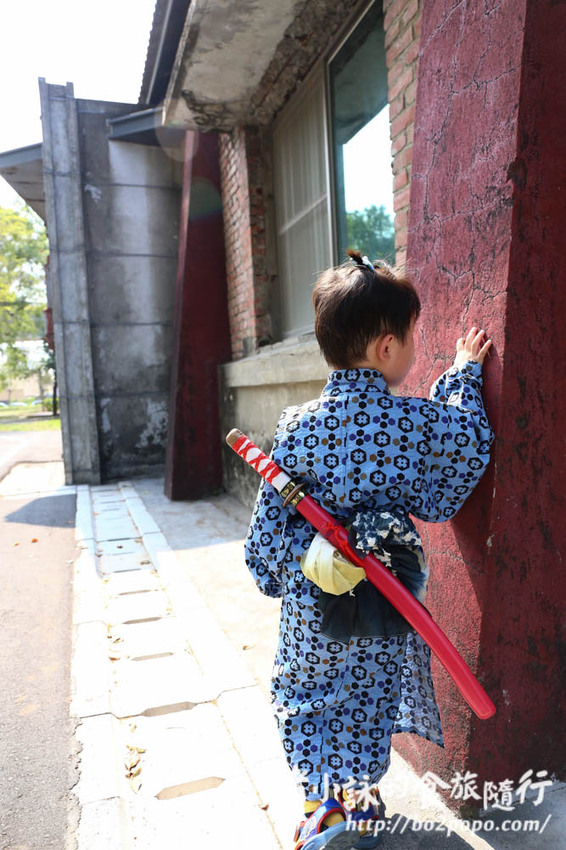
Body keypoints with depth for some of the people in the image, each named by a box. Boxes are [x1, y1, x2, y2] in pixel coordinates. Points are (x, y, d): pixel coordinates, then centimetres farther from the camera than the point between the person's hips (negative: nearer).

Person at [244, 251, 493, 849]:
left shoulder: (297, 425, -15)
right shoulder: (422, 419, -19)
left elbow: (272, 519, -8)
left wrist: (276, 574, 11)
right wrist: (464, 373, 9)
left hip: (311, 598, 1)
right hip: (388, 598, 0)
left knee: (307, 696, 24)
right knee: (371, 699, 23)